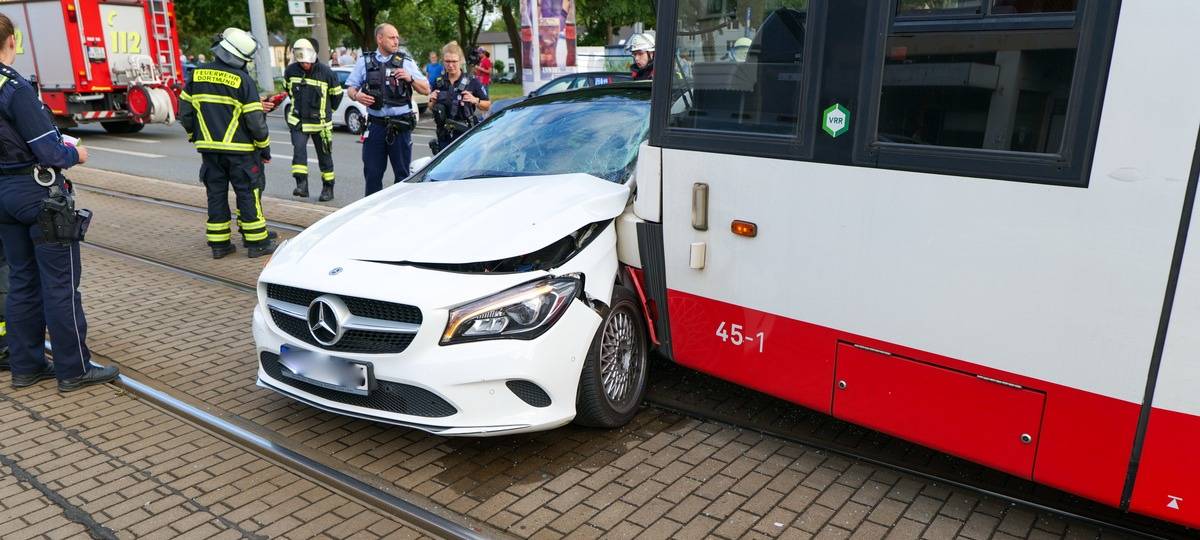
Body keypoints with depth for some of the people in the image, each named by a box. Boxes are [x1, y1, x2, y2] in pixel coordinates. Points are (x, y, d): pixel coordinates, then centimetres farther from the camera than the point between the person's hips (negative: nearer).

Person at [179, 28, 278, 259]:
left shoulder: (197, 75, 4)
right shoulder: (242, 79, -12)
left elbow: (185, 110, 11)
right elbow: (255, 119, -12)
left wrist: (194, 136, 24)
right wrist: (264, 147, 0)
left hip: (208, 148, 5)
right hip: (240, 150, -5)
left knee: (216, 194, 11)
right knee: (248, 194, 3)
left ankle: (219, 243, 14)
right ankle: (256, 242, 7)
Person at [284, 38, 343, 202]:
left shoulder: (325, 72, -11)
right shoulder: (291, 71, -3)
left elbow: (337, 93, 4)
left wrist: (328, 111, 12)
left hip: (320, 122, -1)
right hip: (298, 121, 2)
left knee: (324, 156, 7)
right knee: (298, 149, -17)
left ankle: (328, 188, 19)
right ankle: (302, 185, -17)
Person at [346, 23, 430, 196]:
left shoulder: (406, 62, 8)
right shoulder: (364, 62, 10)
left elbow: (426, 90, 7)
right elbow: (351, 88, 13)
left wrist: (410, 79, -10)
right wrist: (356, 95, -9)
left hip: (401, 125, -1)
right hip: (375, 125, 1)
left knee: (403, 173, 4)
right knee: (372, 173, 6)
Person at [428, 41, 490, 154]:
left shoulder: (472, 82, -3)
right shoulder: (438, 83, 8)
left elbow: (487, 106, 1)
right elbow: (431, 107, 19)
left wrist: (475, 101, -17)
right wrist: (432, 101, -3)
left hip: (466, 136, -4)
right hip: (444, 136, 4)